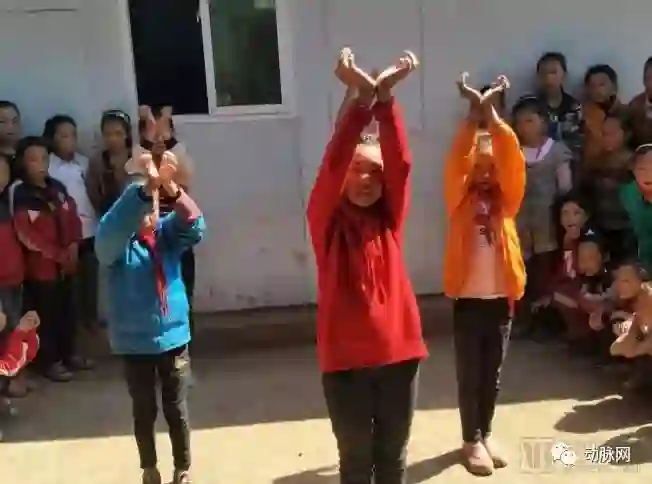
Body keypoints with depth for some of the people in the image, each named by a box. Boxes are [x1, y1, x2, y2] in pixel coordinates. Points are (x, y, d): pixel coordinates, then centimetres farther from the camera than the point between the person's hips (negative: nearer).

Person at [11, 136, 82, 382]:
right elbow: (26, 235, -16)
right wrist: (57, 254, -15)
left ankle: (68, 353, 31)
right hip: (40, 265, -6)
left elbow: (72, 217, 10)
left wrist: (73, 245, -6)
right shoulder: (20, 195, -12)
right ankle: (49, 361, 16)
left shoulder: (57, 187, 5)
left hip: (65, 262, 6)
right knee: (46, 314, 3)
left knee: (67, 310, 16)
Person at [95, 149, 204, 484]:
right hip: (135, 342, -2)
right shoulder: (115, 246, -7)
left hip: (173, 338, 2)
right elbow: (110, 229, -30)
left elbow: (193, 224, -18)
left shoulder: (167, 236, 1)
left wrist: (171, 189, -39)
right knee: (144, 412, 13)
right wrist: (146, 188, -45)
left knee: (177, 410, 11)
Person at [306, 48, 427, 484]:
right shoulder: (327, 220, -3)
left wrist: (386, 96, -22)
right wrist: (363, 97, -27)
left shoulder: (389, 217, 4)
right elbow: (331, 165, -19)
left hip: (398, 350, 3)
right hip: (346, 357, -2)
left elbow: (401, 162, -10)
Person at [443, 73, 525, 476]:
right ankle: (472, 440, 18)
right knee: (469, 373, 6)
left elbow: (513, 159, -11)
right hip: (469, 297, -2)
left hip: (501, 297, 2)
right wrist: (474, 113, -22)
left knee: (493, 373, 13)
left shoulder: (506, 199, 4)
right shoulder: (461, 199, 0)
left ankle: (486, 433, 29)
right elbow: (456, 161, -16)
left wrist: (492, 113, -18)